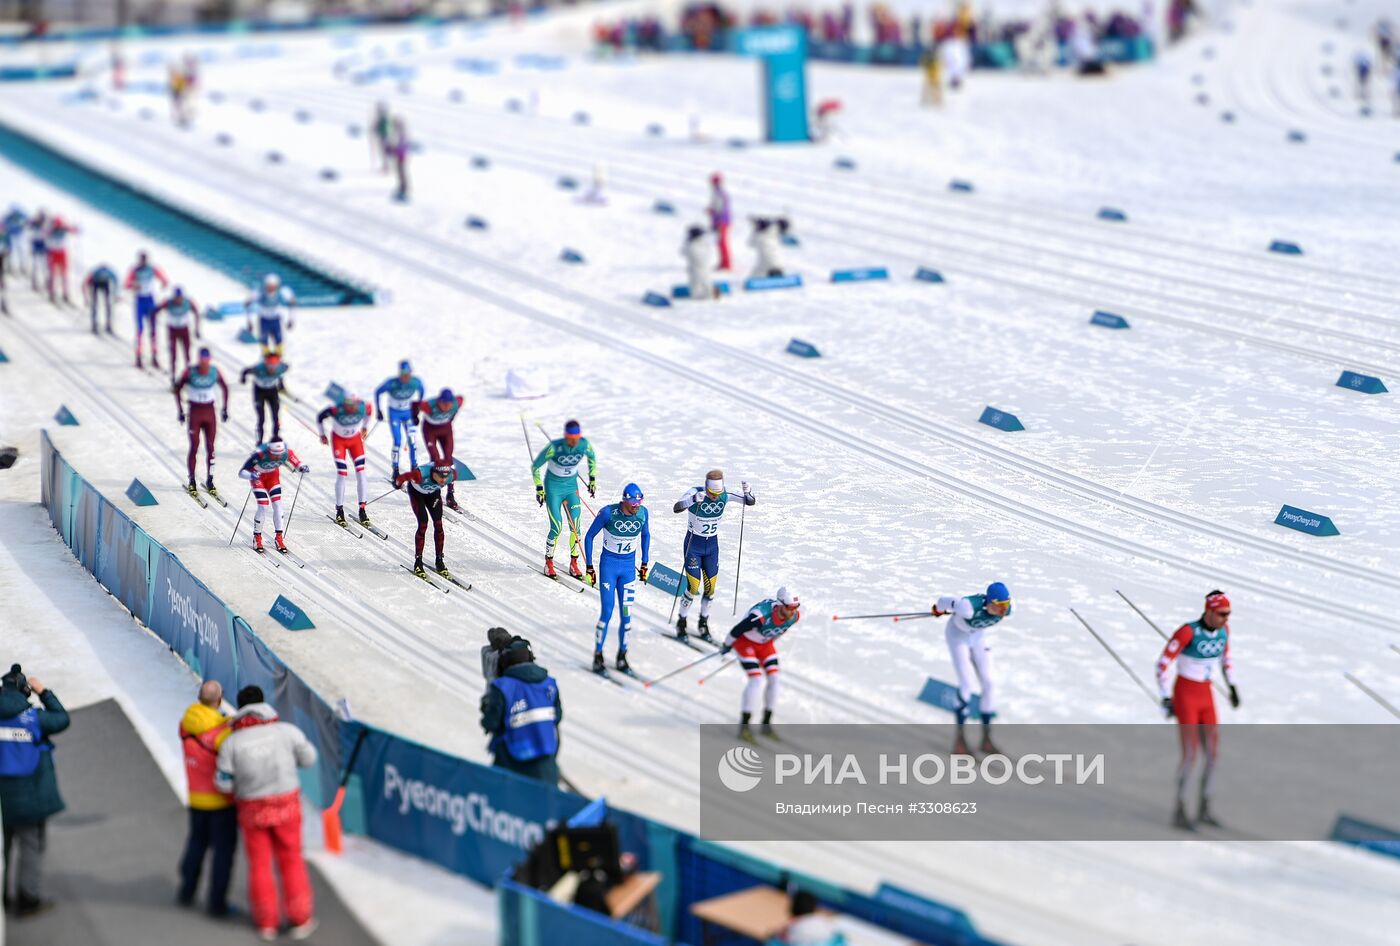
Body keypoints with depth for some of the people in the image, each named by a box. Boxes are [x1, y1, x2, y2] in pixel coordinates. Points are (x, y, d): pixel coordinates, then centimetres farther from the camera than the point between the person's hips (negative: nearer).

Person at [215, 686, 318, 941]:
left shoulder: (231, 742, -11)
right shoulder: (285, 731, -11)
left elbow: (224, 783, -9)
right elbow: (308, 759, 3)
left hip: (252, 810, 0)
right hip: (285, 805, 0)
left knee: (259, 864, 14)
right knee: (291, 862, 13)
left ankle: (266, 922, 20)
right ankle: (300, 920, 15)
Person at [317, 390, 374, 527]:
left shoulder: (363, 407, -26)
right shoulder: (336, 409, -33)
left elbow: (369, 411, 0)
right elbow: (320, 417, -13)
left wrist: (365, 427, 15)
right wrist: (322, 435, 1)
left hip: (355, 439, 2)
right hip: (338, 439, -2)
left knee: (361, 472, -6)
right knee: (342, 474, -10)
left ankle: (362, 509, 0)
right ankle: (339, 510, 3)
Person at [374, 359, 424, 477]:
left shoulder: (416, 381, -20)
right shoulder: (391, 382, -26)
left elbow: (422, 392, 3)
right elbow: (378, 392, -9)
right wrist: (379, 410, -5)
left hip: (409, 412, 2)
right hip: (394, 413, -2)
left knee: (413, 440, -7)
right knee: (398, 442, -10)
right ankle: (395, 470, 7)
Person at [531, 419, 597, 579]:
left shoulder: (584, 444, -16)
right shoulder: (554, 447, -26)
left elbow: (592, 458, 9)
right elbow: (535, 466, -12)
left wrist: (592, 479, 8)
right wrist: (539, 488, -10)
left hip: (571, 487, 4)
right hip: (553, 488, -3)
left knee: (575, 526, -4)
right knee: (556, 527, -10)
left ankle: (574, 564, 9)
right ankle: (549, 563, 8)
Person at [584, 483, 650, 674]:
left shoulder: (643, 513, -8)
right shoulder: (608, 513, -19)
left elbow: (645, 535, 12)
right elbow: (589, 537, -7)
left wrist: (645, 564, 12)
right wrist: (589, 567, -7)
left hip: (629, 567, 3)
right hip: (608, 565, -3)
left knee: (626, 613, -1)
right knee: (607, 611, -8)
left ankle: (622, 656, 13)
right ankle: (598, 656, 4)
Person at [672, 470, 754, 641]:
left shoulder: (725, 495, -12)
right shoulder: (695, 492, -22)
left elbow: (751, 502, -8)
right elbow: (676, 508, -37)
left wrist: (747, 492, -31)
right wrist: (694, 499, -55)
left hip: (712, 545, 3)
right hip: (693, 545, -3)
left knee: (710, 587, 5)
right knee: (693, 587, -6)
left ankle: (703, 622, 26)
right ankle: (681, 622, 15)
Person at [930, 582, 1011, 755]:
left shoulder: (1006, 609, -27)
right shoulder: (969, 607, -45)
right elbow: (944, 601, -28)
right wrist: (938, 610, -3)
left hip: (978, 637, 5)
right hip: (957, 635, -5)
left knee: (989, 684, 0)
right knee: (966, 684, -17)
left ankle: (986, 738, 11)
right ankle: (959, 739, -8)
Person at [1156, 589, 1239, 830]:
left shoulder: (1223, 629, -3)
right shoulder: (1188, 632, -24)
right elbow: (1163, 664, -20)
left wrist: (1232, 686, 14)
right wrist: (1166, 699, -24)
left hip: (1205, 695, 7)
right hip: (1184, 695, -7)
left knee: (1212, 752, 4)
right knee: (1191, 754, -11)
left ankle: (1204, 810, 18)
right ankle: (1179, 813, 0)